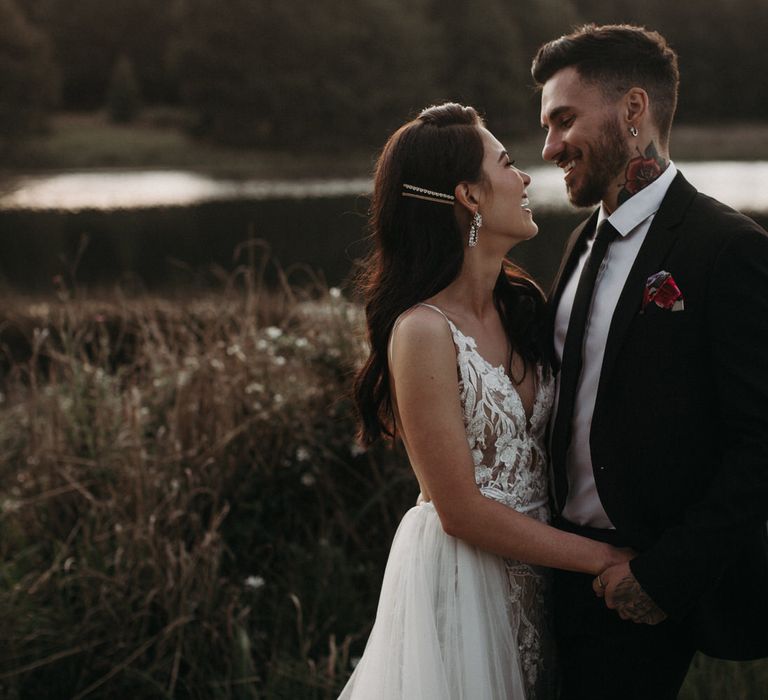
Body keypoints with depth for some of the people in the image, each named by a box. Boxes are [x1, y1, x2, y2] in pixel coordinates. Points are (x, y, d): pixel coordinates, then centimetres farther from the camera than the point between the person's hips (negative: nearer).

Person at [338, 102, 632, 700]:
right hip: (460, 580, -7)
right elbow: (461, 510, -18)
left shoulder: (522, 304, 3)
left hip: (531, 578, 7)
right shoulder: (424, 332, -19)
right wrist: (605, 558, -14)